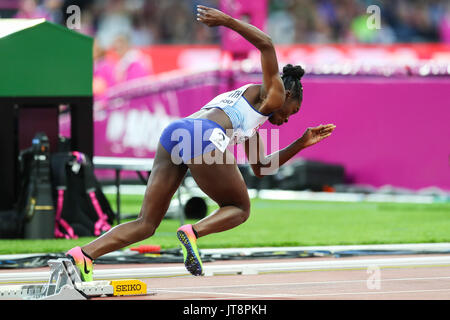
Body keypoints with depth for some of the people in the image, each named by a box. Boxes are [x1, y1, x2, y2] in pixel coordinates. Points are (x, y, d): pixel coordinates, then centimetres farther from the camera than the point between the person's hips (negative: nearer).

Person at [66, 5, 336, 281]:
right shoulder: (272, 95, 18)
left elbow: (261, 168, 46)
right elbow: (266, 44, 3)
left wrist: (302, 143, 49)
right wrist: (227, 21, -4)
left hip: (173, 134, 8)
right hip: (205, 138, -8)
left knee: (146, 224, 5)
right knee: (240, 209, 14)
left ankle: (83, 255, -15)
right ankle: (192, 232, -15)